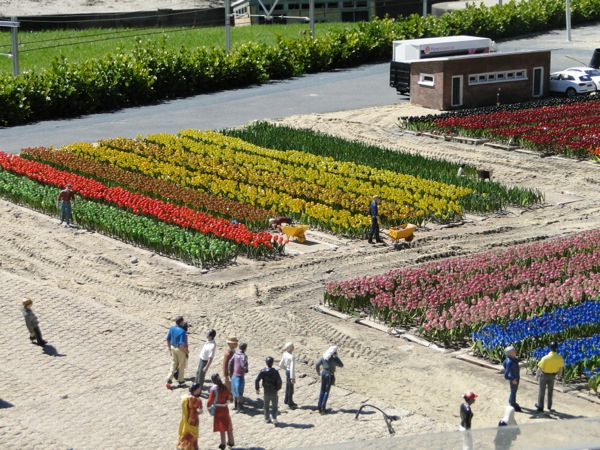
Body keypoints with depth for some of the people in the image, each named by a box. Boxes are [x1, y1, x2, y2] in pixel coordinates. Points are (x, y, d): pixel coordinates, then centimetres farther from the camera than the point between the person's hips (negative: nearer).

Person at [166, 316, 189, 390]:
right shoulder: (182, 331, -27)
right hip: (180, 350, -6)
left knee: (173, 364, 17)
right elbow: (182, 345, -27)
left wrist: (169, 348, 15)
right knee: (181, 365, 14)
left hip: (173, 348, 6)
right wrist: (186, 352, -12)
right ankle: (180, 381, 27)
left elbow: (167, 340, 2)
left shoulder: (171, 328, -6)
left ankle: (169, 379, 7)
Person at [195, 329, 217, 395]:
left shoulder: (212, 345, -34)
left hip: (205, 361, -9)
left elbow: (211, 358, -28)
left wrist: (206, 367, -22)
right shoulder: (208, 341, -7)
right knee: (198, 373, 25)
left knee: (201, 376, 6)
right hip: (201, 359, 9)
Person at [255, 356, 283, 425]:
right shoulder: (275, 372, -13)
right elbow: (279, 382, -15)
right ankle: (274, 419, -9)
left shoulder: (263, 371, -8)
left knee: (266, 406, 19)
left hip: (266, 392, 2)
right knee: (274, 406, 7)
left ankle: (267, 419, 27)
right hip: (274, 392, -2)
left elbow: (257, 380, -12)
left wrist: (257, 389, 2)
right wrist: (277, 388, 3)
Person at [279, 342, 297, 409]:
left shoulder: (284, 354, -2)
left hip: (287, 371, 8)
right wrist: (292, 378, -23)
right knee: (290, 388, 6)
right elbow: (292, 368, -27)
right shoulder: (292, 357, -27)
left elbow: (281, 365, 6)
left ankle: (287, 400, 40)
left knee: (288, 386, 24)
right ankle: (290, 404, 19)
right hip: (290, 372, -8)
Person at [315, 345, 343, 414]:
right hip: (330, 375, -5)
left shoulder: (323, 356, 0)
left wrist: (318, 371, 18)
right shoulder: (333, 359, -18)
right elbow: (341, 365, -15)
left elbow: (317, 364, 2)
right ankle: (323, 407, -1)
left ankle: (319, 407, 14)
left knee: (322, 391, 14)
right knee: (326, 392, 3)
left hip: (323, 373, 5)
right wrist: (336, 357, -11)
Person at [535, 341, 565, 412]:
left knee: (541, 390, 15)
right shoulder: (560, 358, -22)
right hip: (553, 375, 3)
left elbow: (540, 368, -19)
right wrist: (559, 373, 18)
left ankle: (540, 406, 25)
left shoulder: (545, 358, -31)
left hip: (544, 375, -3)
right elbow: (561, 368, -5)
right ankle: (549, 406, 36)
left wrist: (537, 375, -1)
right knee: (550, 390, 23)